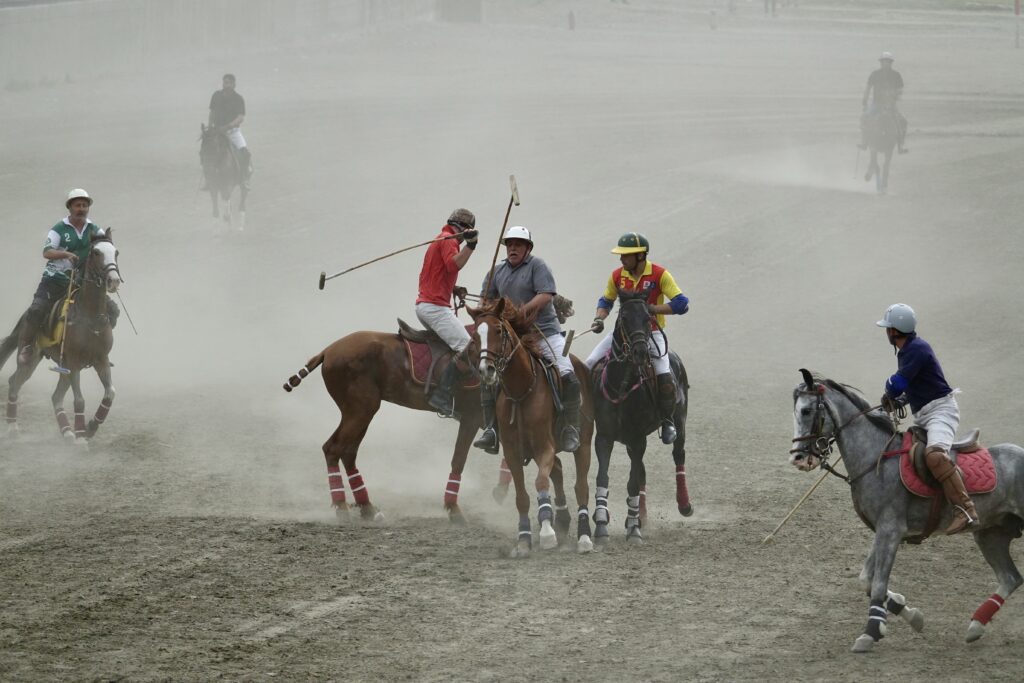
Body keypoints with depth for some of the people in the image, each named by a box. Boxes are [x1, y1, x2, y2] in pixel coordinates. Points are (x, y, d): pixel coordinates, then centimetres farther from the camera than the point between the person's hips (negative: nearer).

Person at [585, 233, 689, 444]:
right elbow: (606, 300, 15)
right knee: (591, 363, -9)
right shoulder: (618, 275, -1)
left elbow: (682, 304, -16)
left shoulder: (659, 275, -13)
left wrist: (650, 308, -22)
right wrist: (599, 318, -6)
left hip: (651, 331, -4)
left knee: (664, 377, -21)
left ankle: (667, 421, -3)